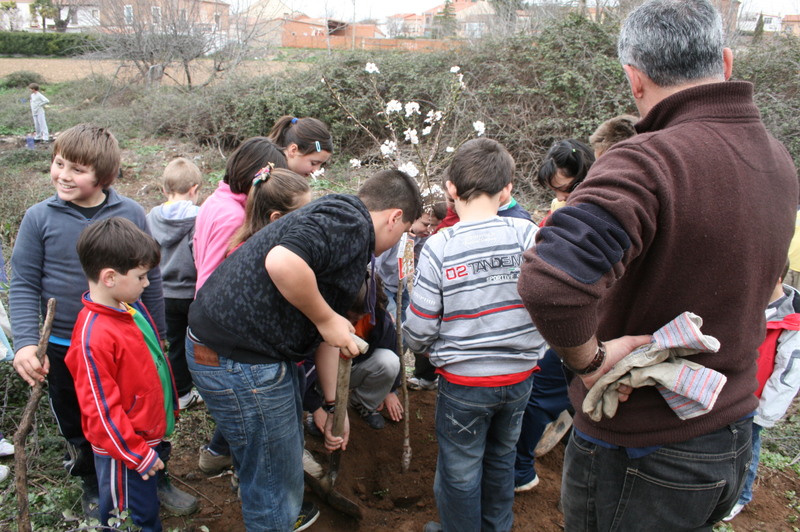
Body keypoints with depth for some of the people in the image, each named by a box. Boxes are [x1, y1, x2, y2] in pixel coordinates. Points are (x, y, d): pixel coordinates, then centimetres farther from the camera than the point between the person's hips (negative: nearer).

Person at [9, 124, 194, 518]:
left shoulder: (131, 213, -9)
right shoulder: (39, 218, -9)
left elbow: (150, 278, 0)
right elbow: (24, 286, -5)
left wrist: (157, 335, 6)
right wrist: (25, 342, -16)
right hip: (64, 349, 1)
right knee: (78, 427, 20)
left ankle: (157, 481, 39)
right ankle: (93, 489, 45)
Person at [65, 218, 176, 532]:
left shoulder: (133, 308, -3)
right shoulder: (93, 336, -29)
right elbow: (101, 409, -24)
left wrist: (169, 407, 17)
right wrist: (138, 455, -17)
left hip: (151, 433, 8)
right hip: (124, 450, -8)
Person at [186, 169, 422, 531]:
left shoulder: (353, 242, 17)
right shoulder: (348, 219, -14)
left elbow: (326, 336, 22)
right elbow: (283, 263, -34)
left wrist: (333, 407, 27)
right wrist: (325, 318, -18)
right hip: (237, 360, -11)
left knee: (290, 452, 29)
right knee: (275, 485, 8)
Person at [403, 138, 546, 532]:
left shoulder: (439, 247, -16)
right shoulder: (528, 234, -11)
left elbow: (419, 329, -12)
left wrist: (421, 346, 11)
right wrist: (526, 343, 9)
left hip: (464, 381, -3)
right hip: (520, 375, 4)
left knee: (460, 470, 16)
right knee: (501, 458, 25)